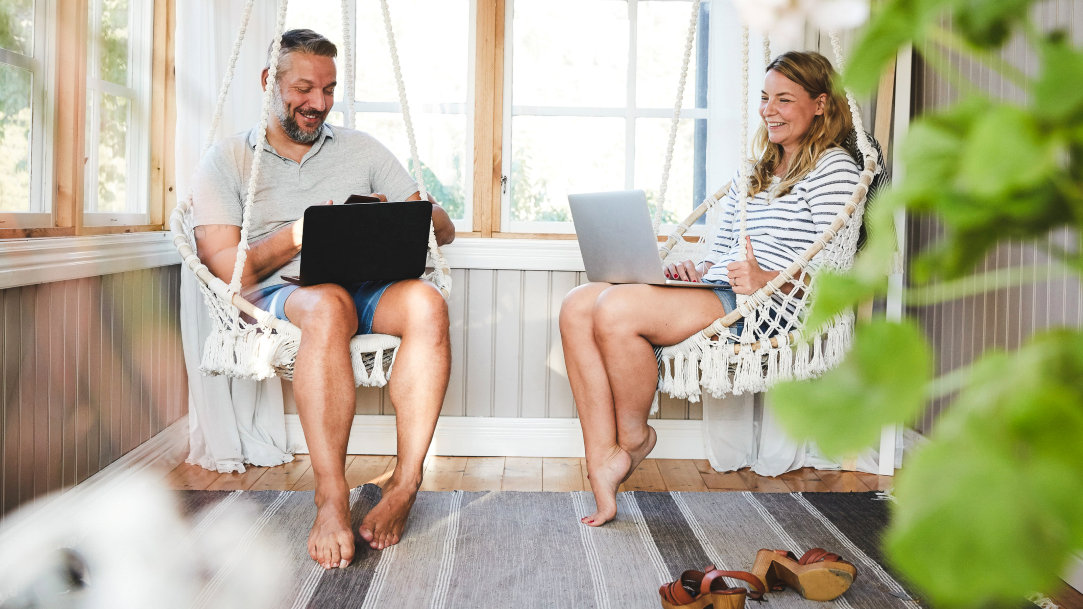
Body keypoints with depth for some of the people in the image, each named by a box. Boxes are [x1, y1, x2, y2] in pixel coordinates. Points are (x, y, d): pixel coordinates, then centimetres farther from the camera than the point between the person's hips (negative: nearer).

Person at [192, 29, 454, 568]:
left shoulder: (361, 149, 22)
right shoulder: (228, 160, 13)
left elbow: (442, 227, 15)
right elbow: (223, 267, 0)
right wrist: (295, 236, -15)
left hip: (367, 286, 3)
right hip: (276, 296, -2)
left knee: (426, 303, -32)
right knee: (327, 307, -39)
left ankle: (405, 484, -30)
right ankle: (331, 499, -36)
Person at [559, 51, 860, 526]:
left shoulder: (832, 168, 2)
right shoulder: (753, 172, 27)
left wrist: (767, 281, -25)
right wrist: (697, 271, 3)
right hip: (716, 298, 9)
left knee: (617, 307, -28)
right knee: (578, 305, -13)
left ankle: (634, 434, -4)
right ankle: (604, 458, -18)